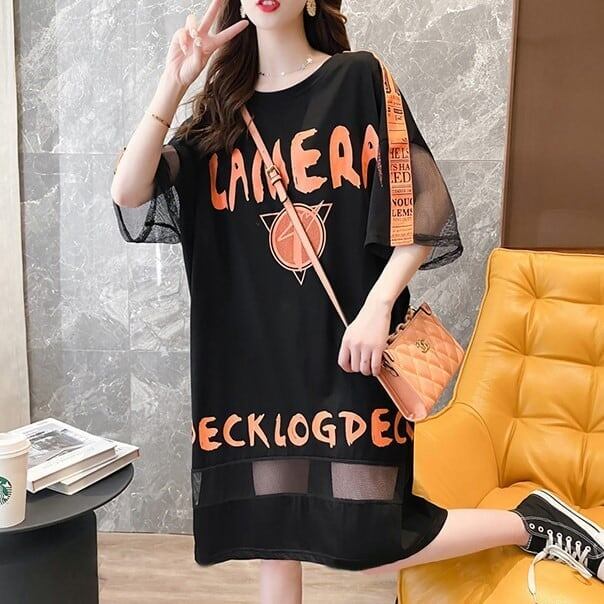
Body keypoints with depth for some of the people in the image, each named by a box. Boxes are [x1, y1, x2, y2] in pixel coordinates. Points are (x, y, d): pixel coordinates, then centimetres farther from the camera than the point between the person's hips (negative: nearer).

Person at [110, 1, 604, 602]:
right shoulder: (222, 109, 10)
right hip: (253, 354, 5)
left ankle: (535, 523, 20)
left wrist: (377, 307, -16)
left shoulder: (360, 79, 0)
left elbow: (426, 208, -6)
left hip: (346, 345, -4)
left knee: (364, 542, -2)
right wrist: (174, 82, -9)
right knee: (268, 531, 11)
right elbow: (128, 195, -2)